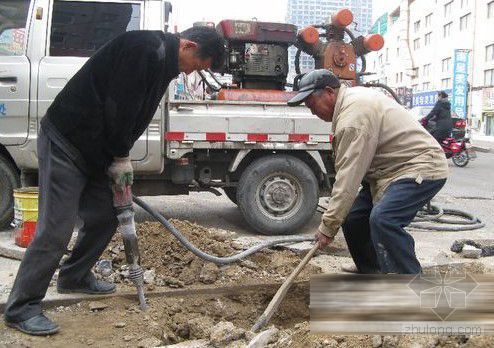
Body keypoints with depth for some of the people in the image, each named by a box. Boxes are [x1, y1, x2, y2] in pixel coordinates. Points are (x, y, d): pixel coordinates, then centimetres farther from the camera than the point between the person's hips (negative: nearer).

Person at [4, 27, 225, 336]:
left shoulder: (162, 61, 13)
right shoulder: (145, 47, -19)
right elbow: (117, 106, -22)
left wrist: (119, 158, 7)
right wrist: (121, 157, -11)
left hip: (92, 149, 10)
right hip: (64, 141, -10)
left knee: (105, 217, 14)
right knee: (56, 229, -8)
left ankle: (74, 277, 33)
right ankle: (21, 308, 3)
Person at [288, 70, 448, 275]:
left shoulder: (354, 114, -23)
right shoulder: (352, 98, 11)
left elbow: (349, 176, -26)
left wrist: (328, 226, -22)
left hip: (421, 168, -11)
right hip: (394, 168, 11)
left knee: (383, 219, -30)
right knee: (352, 217, 6)